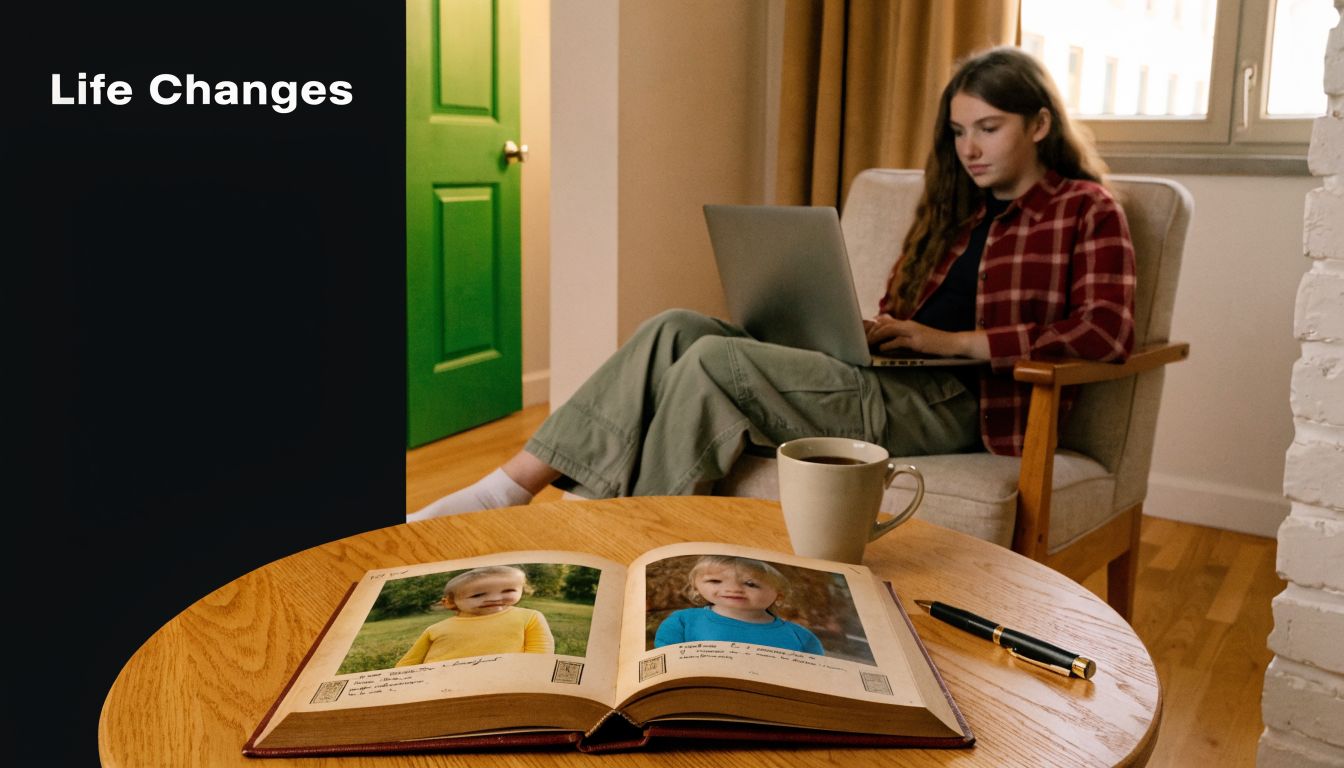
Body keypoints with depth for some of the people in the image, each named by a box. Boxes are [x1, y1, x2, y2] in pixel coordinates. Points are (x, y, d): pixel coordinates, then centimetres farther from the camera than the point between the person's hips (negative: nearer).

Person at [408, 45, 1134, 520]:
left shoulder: (1086, 210, 5)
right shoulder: (955, 206, 24)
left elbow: (1106, 332, -10)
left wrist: (954, 339, -13)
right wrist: (860, 329, -2)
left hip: (952, 402, -6)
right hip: (881, 375, 7)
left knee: (714, 360, -26)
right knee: (676, 330, -15)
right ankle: (508, 490, -19)